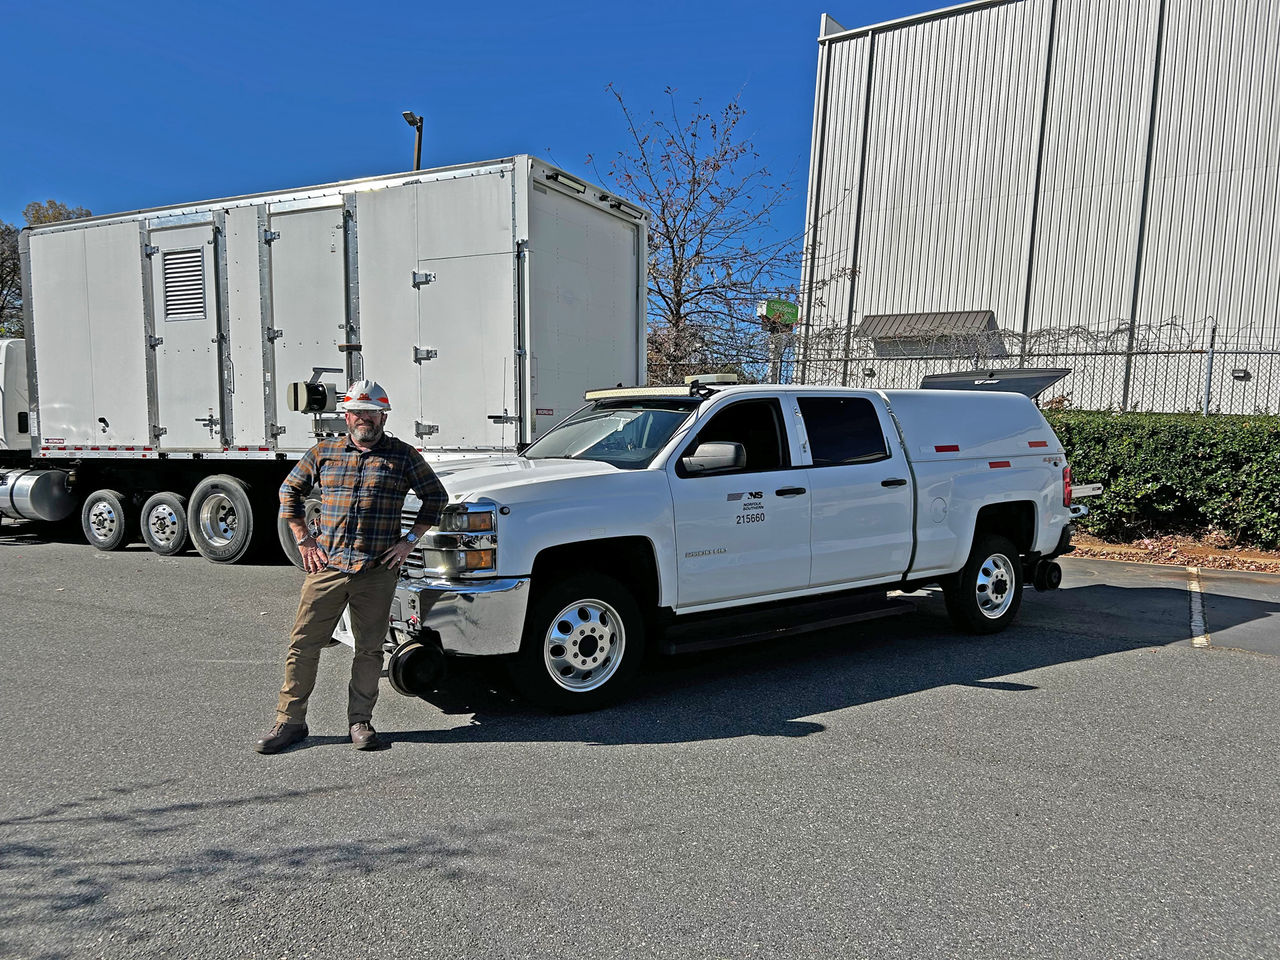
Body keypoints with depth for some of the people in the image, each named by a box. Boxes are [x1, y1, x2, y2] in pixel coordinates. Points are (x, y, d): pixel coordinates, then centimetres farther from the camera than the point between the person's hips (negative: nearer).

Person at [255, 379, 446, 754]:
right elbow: (289, 491, 18)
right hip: (326, 567, 1)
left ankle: (360, 720, 21)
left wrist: (410, 539, 2)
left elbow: (436, 496, 10)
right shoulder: (323, 452, 8)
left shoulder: (402, 455, 4)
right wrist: (304, 540, 9)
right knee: (303, 644, 4)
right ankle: (290, 721, 17)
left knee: (370, 649, 7)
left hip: (377, 572, -1)